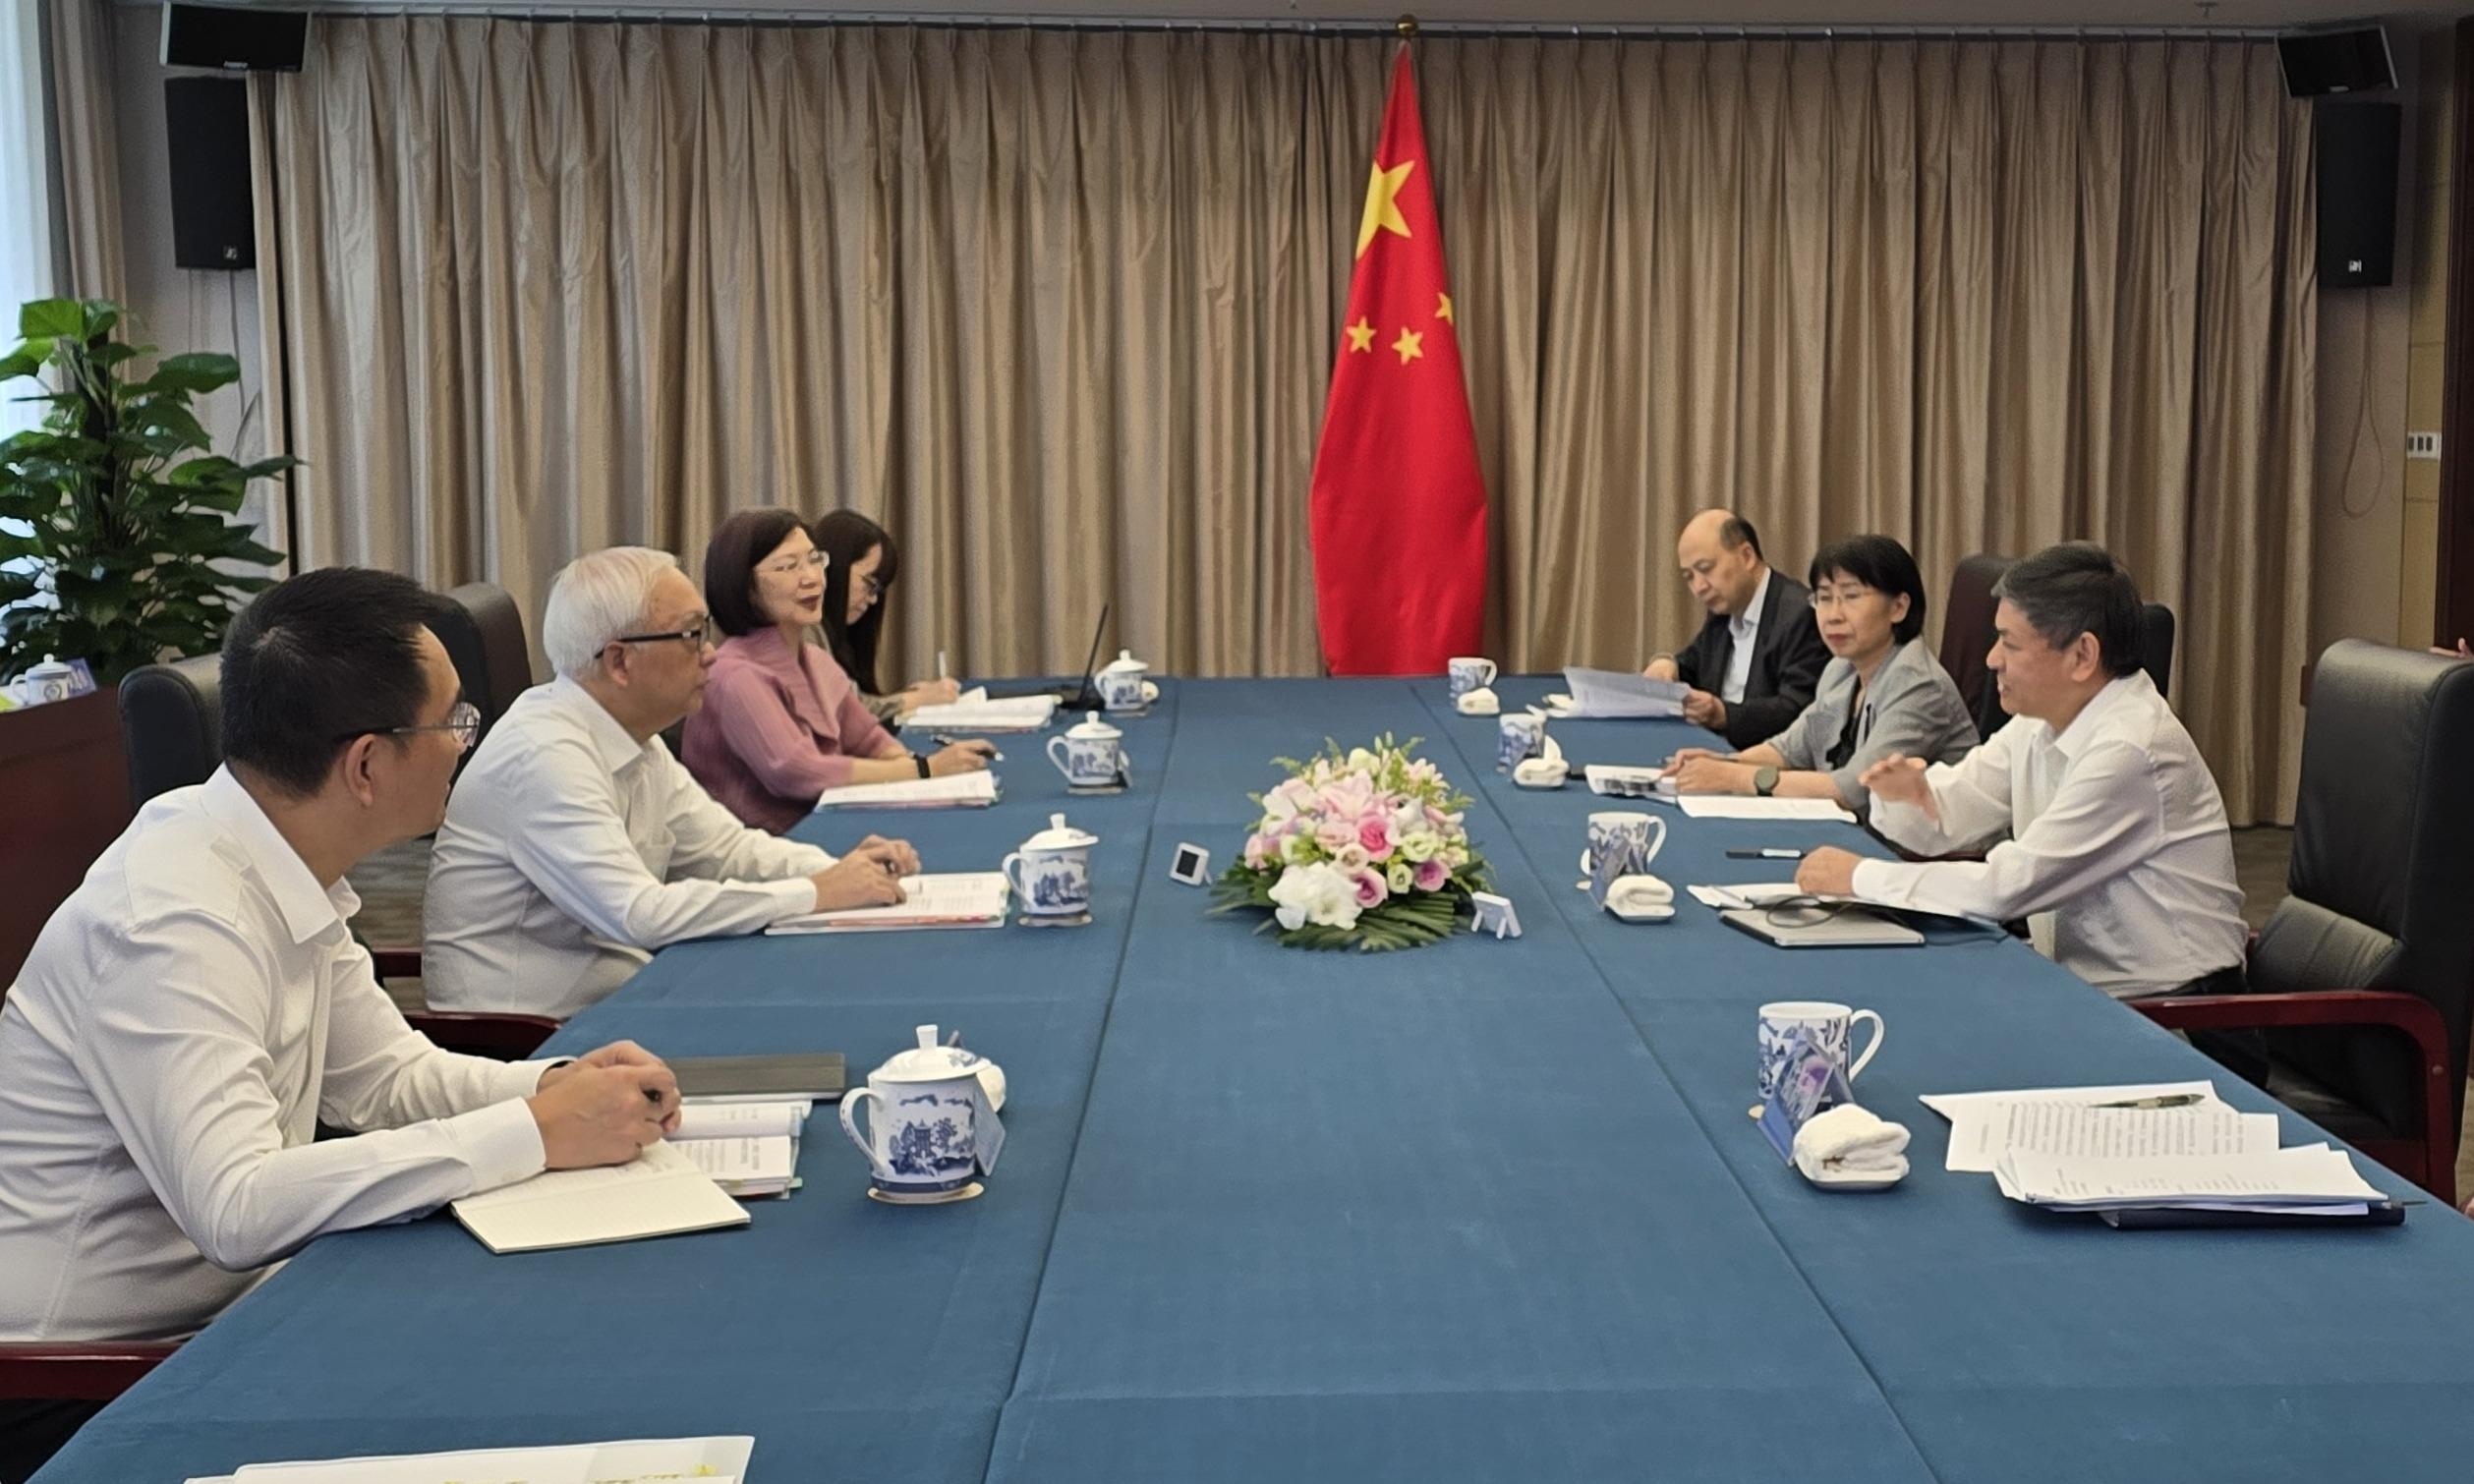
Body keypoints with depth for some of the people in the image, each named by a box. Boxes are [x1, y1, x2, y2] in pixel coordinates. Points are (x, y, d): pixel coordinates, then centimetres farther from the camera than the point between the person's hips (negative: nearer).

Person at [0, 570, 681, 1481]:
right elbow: (236, 1206, -34)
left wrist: (557, 1087, -9)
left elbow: (387, 1077, 9)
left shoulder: (286, 873, -1)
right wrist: (534, 1135, -30)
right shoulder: (175, 918, -27)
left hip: (202, 1316, 8)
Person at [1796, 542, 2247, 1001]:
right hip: (2075, 983, 7)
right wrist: (1908, 795, -13)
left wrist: (1860, 876, -14)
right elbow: (1944, 823, 10)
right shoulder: (2042, 719, 4)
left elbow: (2006, 888, -23)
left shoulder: (2129, 750, -22)